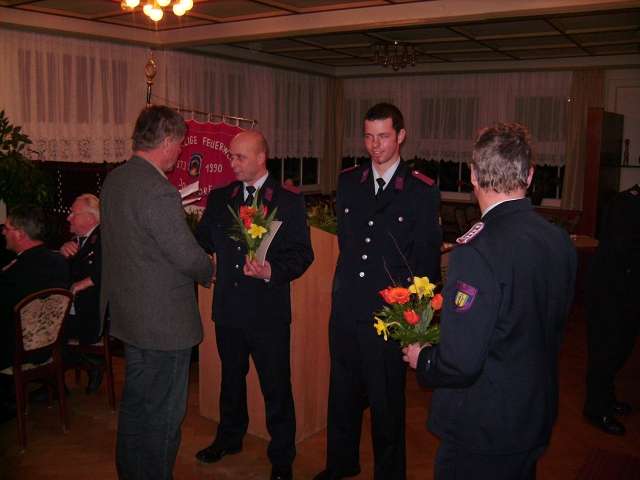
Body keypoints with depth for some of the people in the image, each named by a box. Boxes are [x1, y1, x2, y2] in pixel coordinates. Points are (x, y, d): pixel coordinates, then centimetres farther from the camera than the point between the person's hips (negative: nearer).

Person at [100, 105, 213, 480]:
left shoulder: (114, 180, 3)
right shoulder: (159, 192, -25)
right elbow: (189, 257, -21)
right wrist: (209, 271, -1)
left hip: (130, 313, 10)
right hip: (164, 321, -9)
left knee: (136, 400, 23)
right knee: (163, 412, 7)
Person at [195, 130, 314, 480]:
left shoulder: (288, 201, -6)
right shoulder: (219, 198, 7)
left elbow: (302, 254, -10)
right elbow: (203, 242, 4)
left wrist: (272, 272, -26)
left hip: (268, 311, -4)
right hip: (228, 308, 4)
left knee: (276, 385, 7)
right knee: (231, 377, 22)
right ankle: (229, 438, 45)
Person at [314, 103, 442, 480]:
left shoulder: (422, 191, -7)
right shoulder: (348, 182, 7)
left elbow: (428, 259, -4)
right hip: (346, 308, 5)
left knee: (387, 401, 9)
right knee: (343, 393, 19)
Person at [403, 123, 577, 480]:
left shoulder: (477, 249, -28)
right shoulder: (561, 242, -4)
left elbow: (460, 362, -27)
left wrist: (422, 359, -9)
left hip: (481, 434, -7)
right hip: (538, 421, 7)